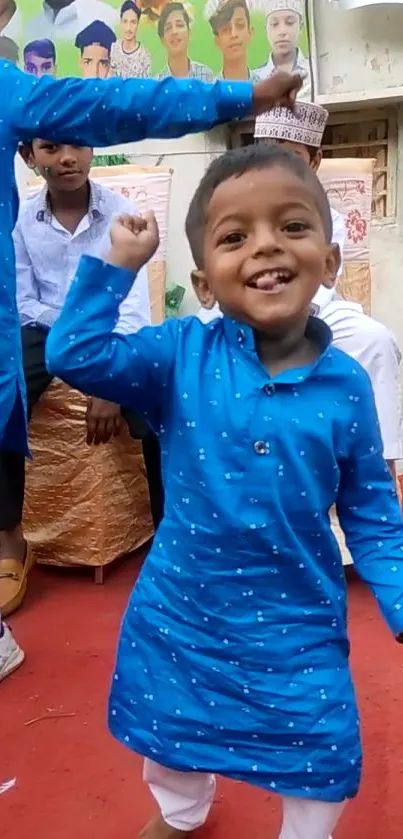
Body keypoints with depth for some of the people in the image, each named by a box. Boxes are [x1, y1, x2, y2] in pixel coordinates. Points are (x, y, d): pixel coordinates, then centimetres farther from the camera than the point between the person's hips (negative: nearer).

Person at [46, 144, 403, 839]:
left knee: (318, 768, 14)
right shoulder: (182, 354, -13)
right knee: (172, 735, 26)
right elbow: (73, 356, -19)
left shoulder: (346, 384, -11)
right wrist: (118, 264, -20)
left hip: (298, 624, -1)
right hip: (180, 611, 1)